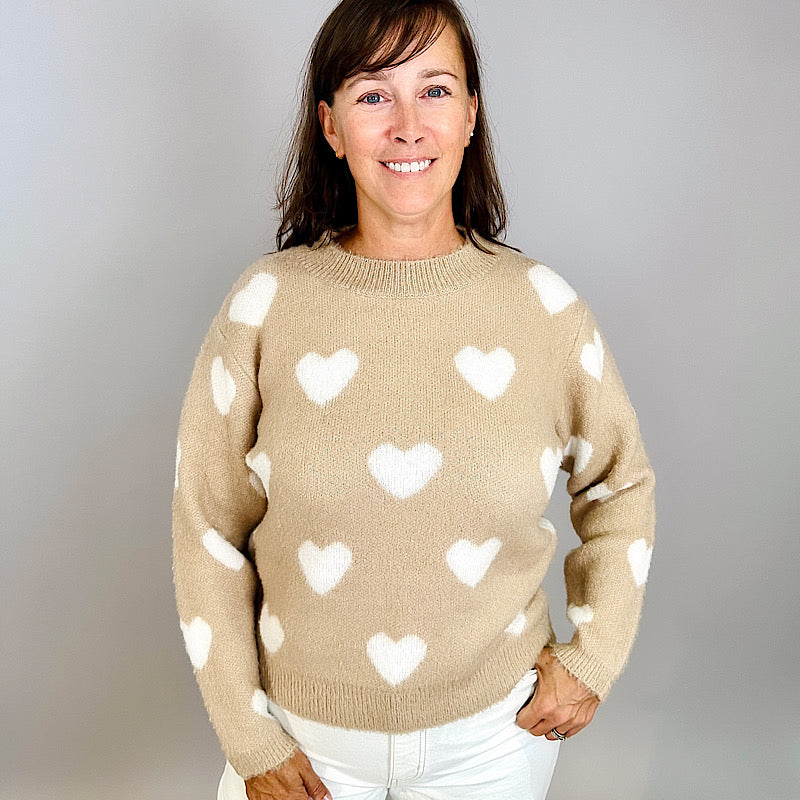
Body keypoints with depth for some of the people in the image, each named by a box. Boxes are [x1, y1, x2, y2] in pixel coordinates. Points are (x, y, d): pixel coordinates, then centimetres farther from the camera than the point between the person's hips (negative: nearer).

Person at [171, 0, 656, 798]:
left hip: (493, 732, 2)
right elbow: (208, 530, -7)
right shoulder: (265, 304, -12)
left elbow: (620, 483, 5)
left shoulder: (544, 306, -9)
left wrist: (595, 656, -1)